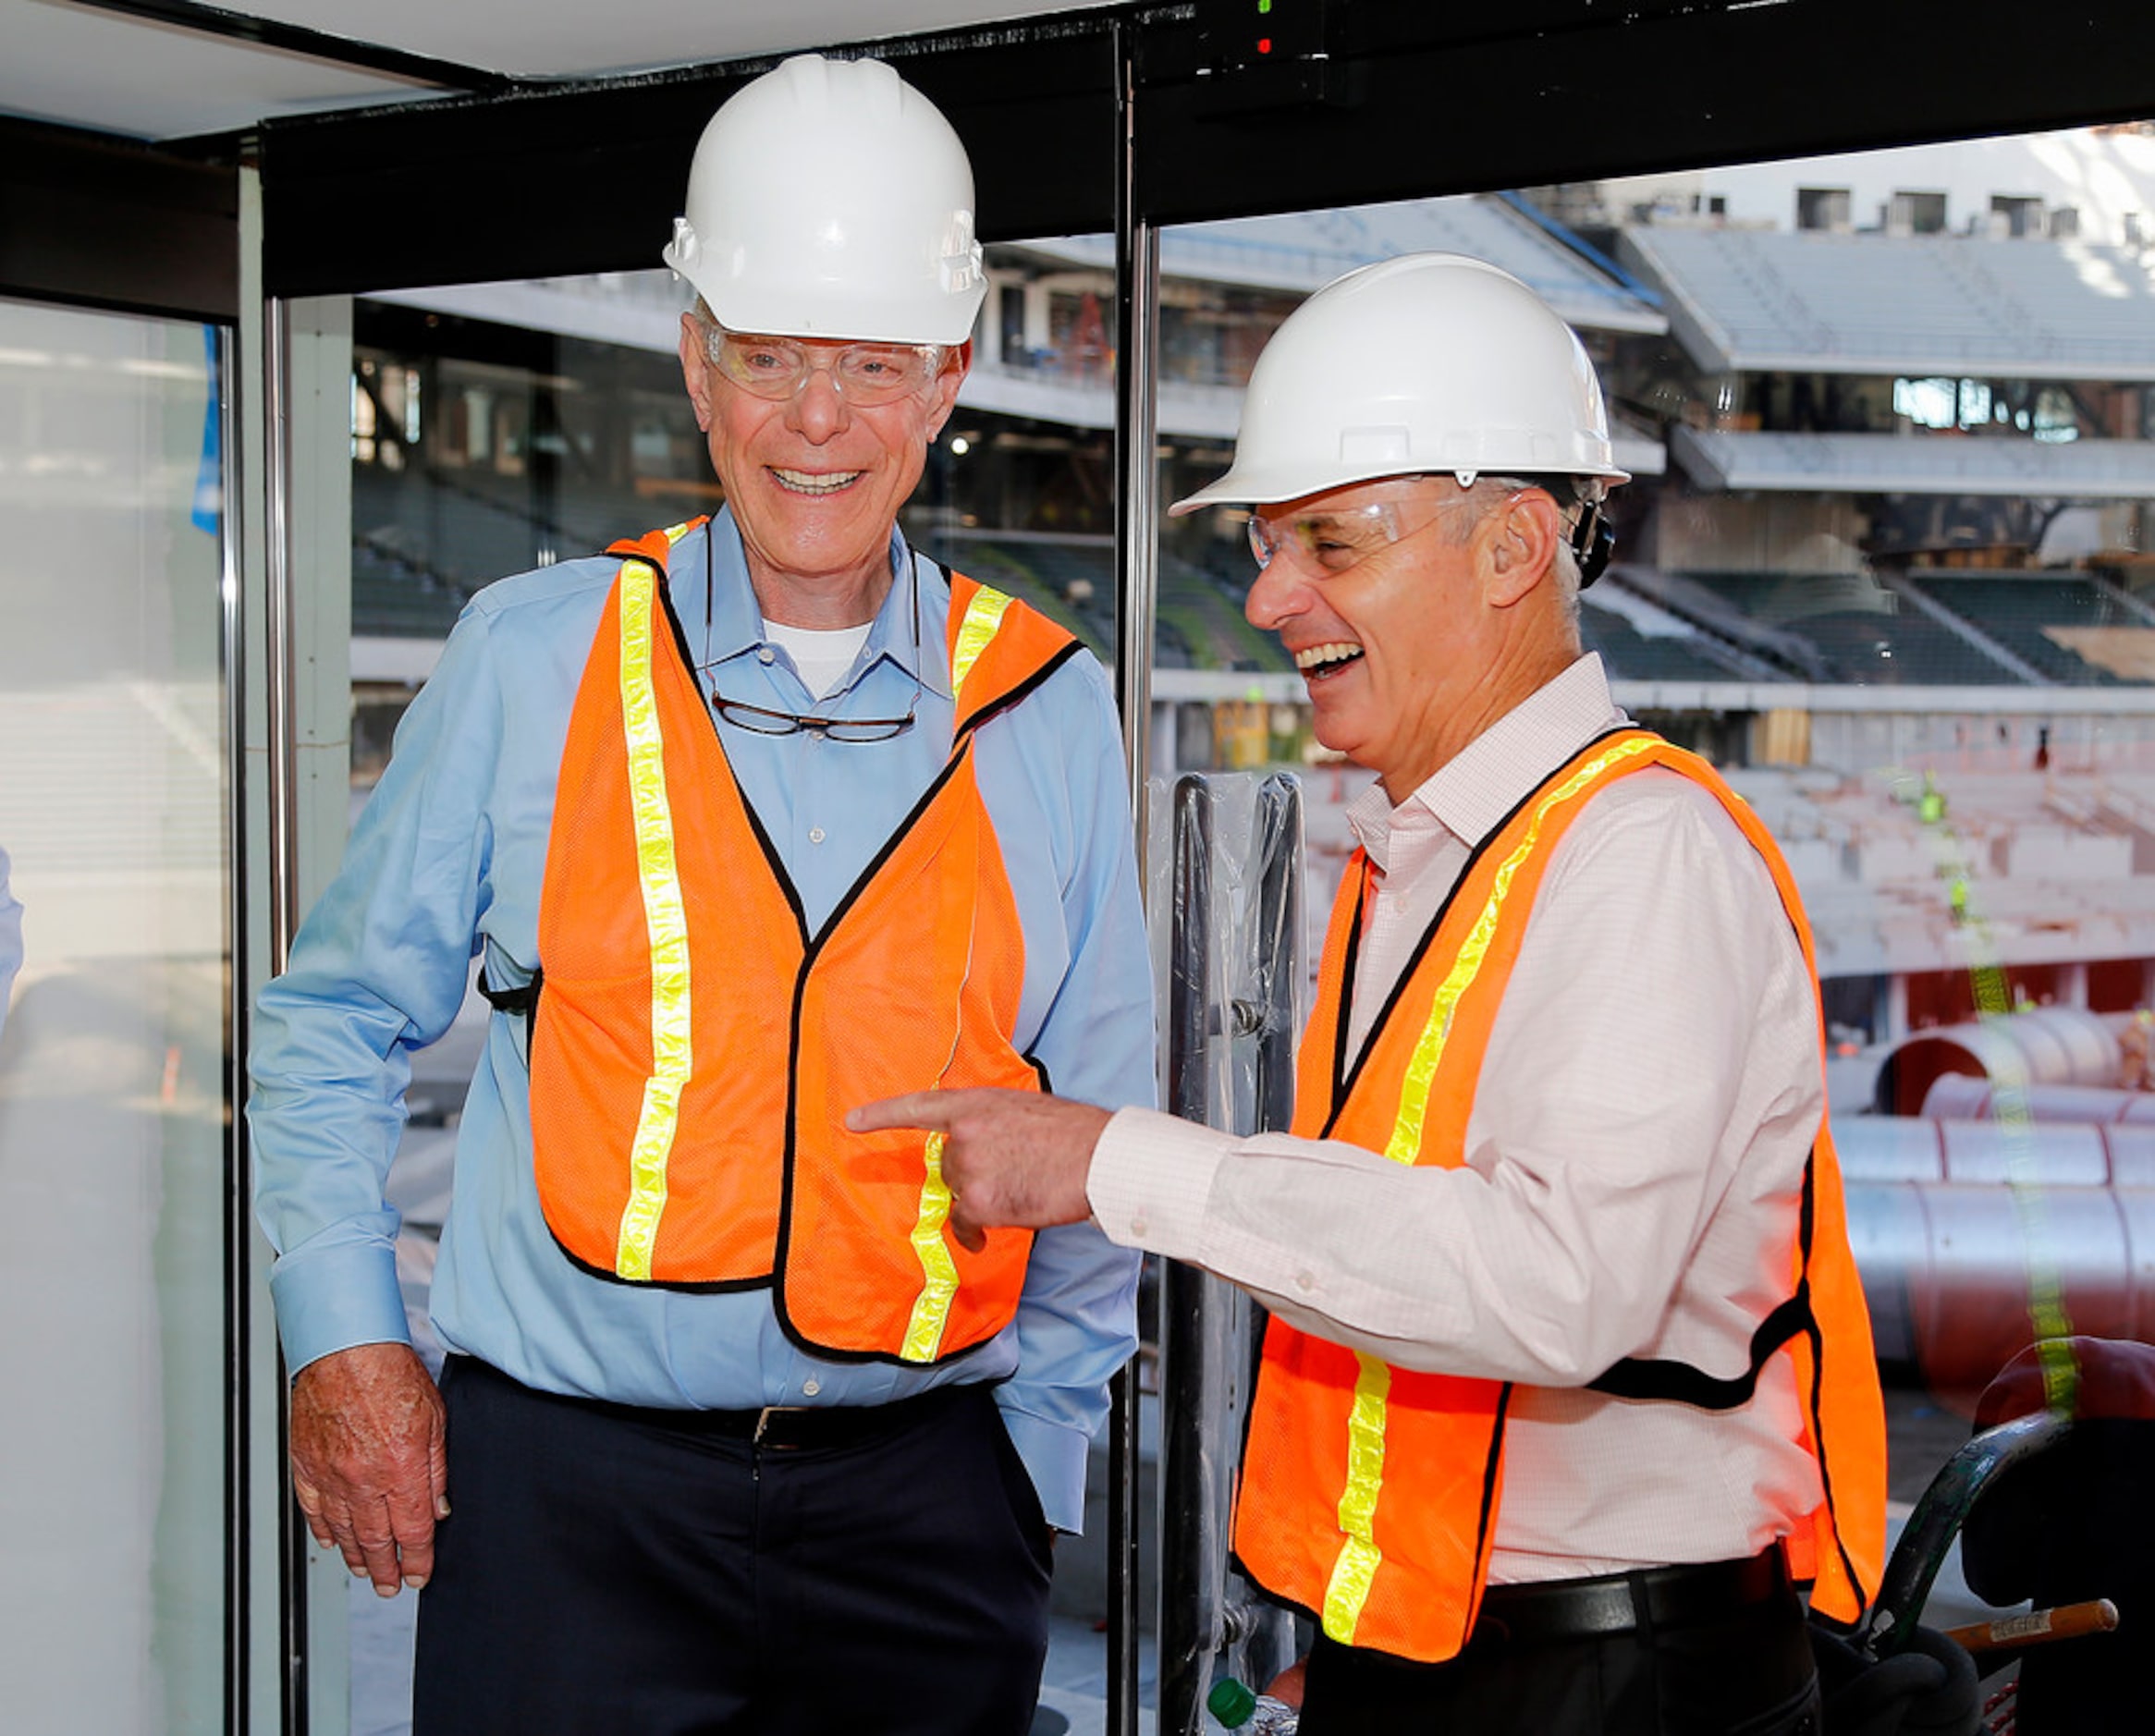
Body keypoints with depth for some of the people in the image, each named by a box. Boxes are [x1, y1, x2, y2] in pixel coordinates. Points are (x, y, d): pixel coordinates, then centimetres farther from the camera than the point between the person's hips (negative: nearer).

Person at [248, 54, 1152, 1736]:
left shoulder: (1050, 712, 4)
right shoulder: (533, 658, 1)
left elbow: (1095, 1141, 11)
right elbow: (332, 1026, 8)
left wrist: (1035, 1441, 9)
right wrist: (344, 1340, -1)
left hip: (921, 1494, 2)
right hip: (568, 1486, -1)